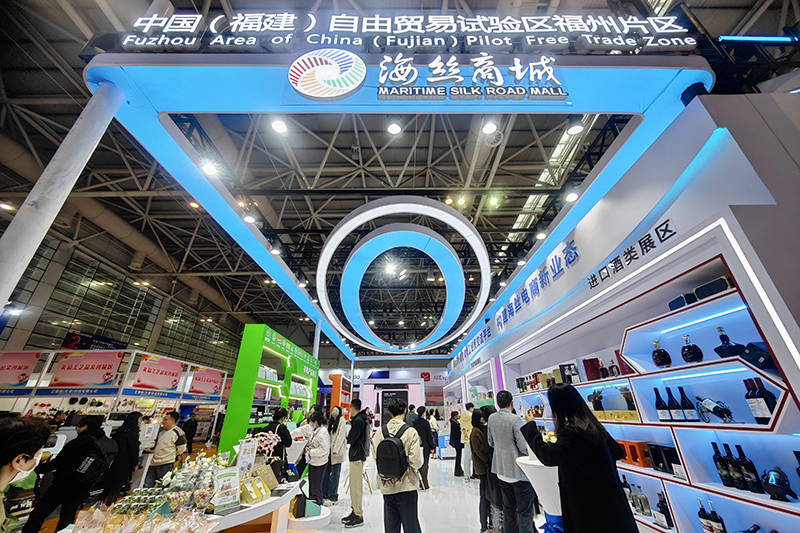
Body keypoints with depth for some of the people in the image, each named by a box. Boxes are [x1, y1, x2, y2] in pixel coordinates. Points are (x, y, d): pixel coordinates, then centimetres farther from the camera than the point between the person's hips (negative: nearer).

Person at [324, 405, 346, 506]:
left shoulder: (341, 421, -5)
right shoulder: (330, 422, 16)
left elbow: (340, 436, -11)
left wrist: (335, 450, -15)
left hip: (337, 452, -7)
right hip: (329, 450, 7)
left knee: (334, 474, -2)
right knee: (326, 472, 9)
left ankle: (333, 498, 6)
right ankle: (325, 495, 21)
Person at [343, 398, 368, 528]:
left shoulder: (358, 420, -19)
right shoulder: (362, 419, 11)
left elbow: (351, 439, -19)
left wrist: (348, 436, 0)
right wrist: (350, 437, 0)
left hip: (357, 456, -10)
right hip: (356, 455, 10)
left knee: (356, 486, -2)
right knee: (354, 485, 18)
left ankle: (359, 516, 7)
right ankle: (354, 511, 28)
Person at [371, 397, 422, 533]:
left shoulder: (380, 432, -6)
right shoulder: (410, 432, -17)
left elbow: (375, 457, 1)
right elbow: (416, 463, -17)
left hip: (386, 486, 4)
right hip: (406, 486, -3)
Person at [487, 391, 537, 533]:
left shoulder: (491, 419, -1)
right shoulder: (515, 419, -21)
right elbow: (523, 447, -20)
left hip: (502, 471, 6)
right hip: (518, 471, -6)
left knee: (508, 509, 21)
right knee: (525, 511, 8)